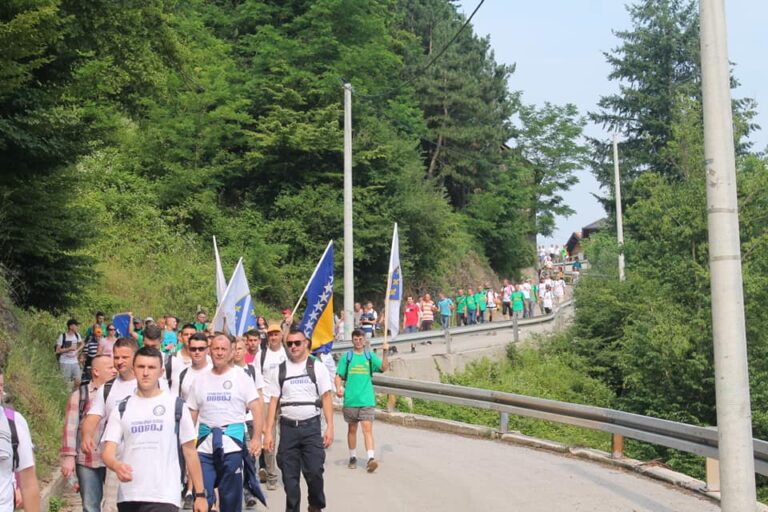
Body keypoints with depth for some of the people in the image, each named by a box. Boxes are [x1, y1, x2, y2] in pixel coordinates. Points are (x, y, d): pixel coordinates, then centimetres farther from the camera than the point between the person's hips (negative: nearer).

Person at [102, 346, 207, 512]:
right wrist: (116, 465, -24)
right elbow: (108, 451, 0)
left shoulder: (176, 406, 2)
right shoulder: (121, 409, 8)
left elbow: (190, 452, 4)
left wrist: (200, 494, 1)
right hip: (128, 497, 3)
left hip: (164, 497, -3)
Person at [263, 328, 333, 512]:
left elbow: (326, 398, 1)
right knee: (289, 475, 6)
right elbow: (273, 402, 7)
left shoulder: (318, 367, 2)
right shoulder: (278, 371, 7)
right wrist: (268, 432, 2)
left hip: (311, 427, -2)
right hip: (288, 427, 2)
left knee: (314, 471, -5)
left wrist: (330, 427, -7)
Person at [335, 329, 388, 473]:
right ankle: (353, 457, 26)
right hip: (350, 400, 1)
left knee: (367, 429, -10)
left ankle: (370, 459, -18)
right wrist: (339, 389, -13)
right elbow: (338, 376, 4)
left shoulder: (370, 356, 6)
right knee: (352, 429, 12)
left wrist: (385, 353, -20)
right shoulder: (346, 357, 5)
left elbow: (384, 368, -7)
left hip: (367, 400, -1)